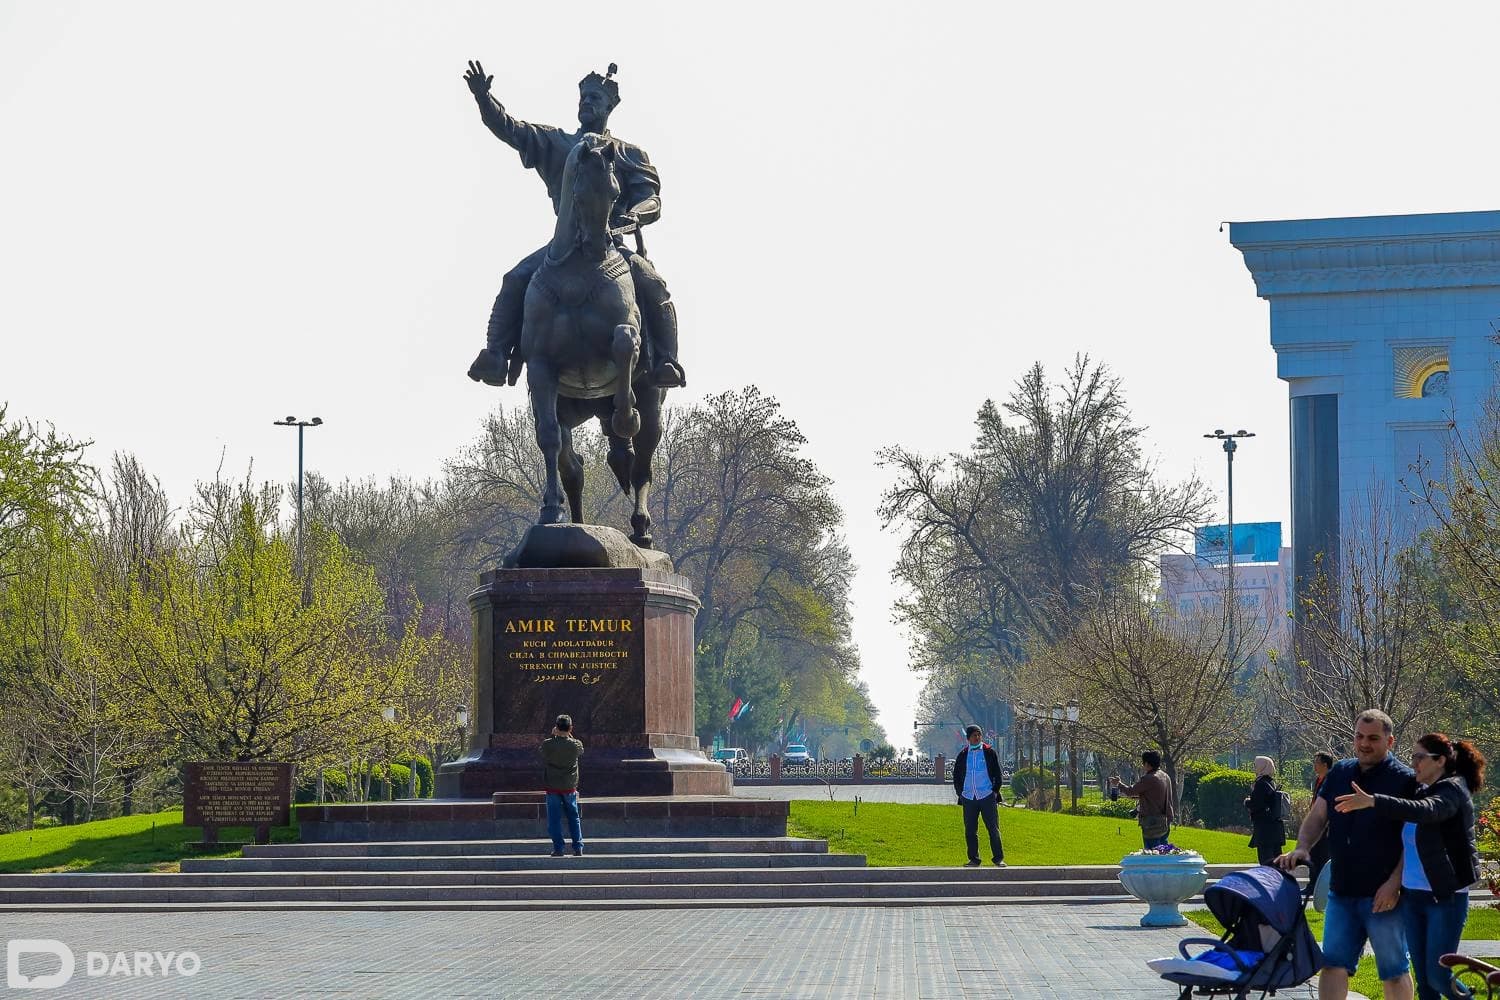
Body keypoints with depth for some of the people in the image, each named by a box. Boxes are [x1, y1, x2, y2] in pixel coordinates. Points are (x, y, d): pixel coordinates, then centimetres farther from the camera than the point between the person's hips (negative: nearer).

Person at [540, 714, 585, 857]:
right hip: (570, 787, 1)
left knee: (554, 819, 4)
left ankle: (558, 848, 1)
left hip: (552, 787, -1)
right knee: (573, 817, 12)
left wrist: (552, 735, 12)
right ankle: (578, 847, 9)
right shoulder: (575, 745, -9)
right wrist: (569, 735, 15)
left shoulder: (547, 744, -13)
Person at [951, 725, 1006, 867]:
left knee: (993, 829, -3)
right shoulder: (963, 755, 10)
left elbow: (997, 774, 7)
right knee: (970, 831, 2)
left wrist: (995, 791, -2)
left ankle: (998, 858, 1)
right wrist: (960, 793, 5)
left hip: (987, 797, -2)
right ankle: (973, 859, 8)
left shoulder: (989, 752, 5)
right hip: (968, 798, 2)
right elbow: (956, 776, 15)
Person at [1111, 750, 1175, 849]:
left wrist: (1118, 784, 11)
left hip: (1152, 824, -9)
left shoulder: (1149, 779, -18)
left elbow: (1131, 791, -7)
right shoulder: (1165, 777, 9)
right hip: (1165, 822, 9)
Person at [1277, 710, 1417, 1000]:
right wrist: (1301, 849, -6)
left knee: (1393, 970, 3)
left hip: (1383, 895, -6)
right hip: (1342, 890, 6)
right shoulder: (1339, 773, 10)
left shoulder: (1405, 780, -7)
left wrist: (1394, 884, -18)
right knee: (1333, 964, 3)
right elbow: (1317, 817, 13)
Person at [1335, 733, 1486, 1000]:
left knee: (1437, 976, -7)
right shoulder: (1422, 792, 11)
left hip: (1446, 897, -8)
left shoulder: (1453, 790, -12)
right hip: (1412, 896, 8)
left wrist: (1372, 802, -42)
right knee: (1422, 978, 9)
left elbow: (1426, 811, -33)